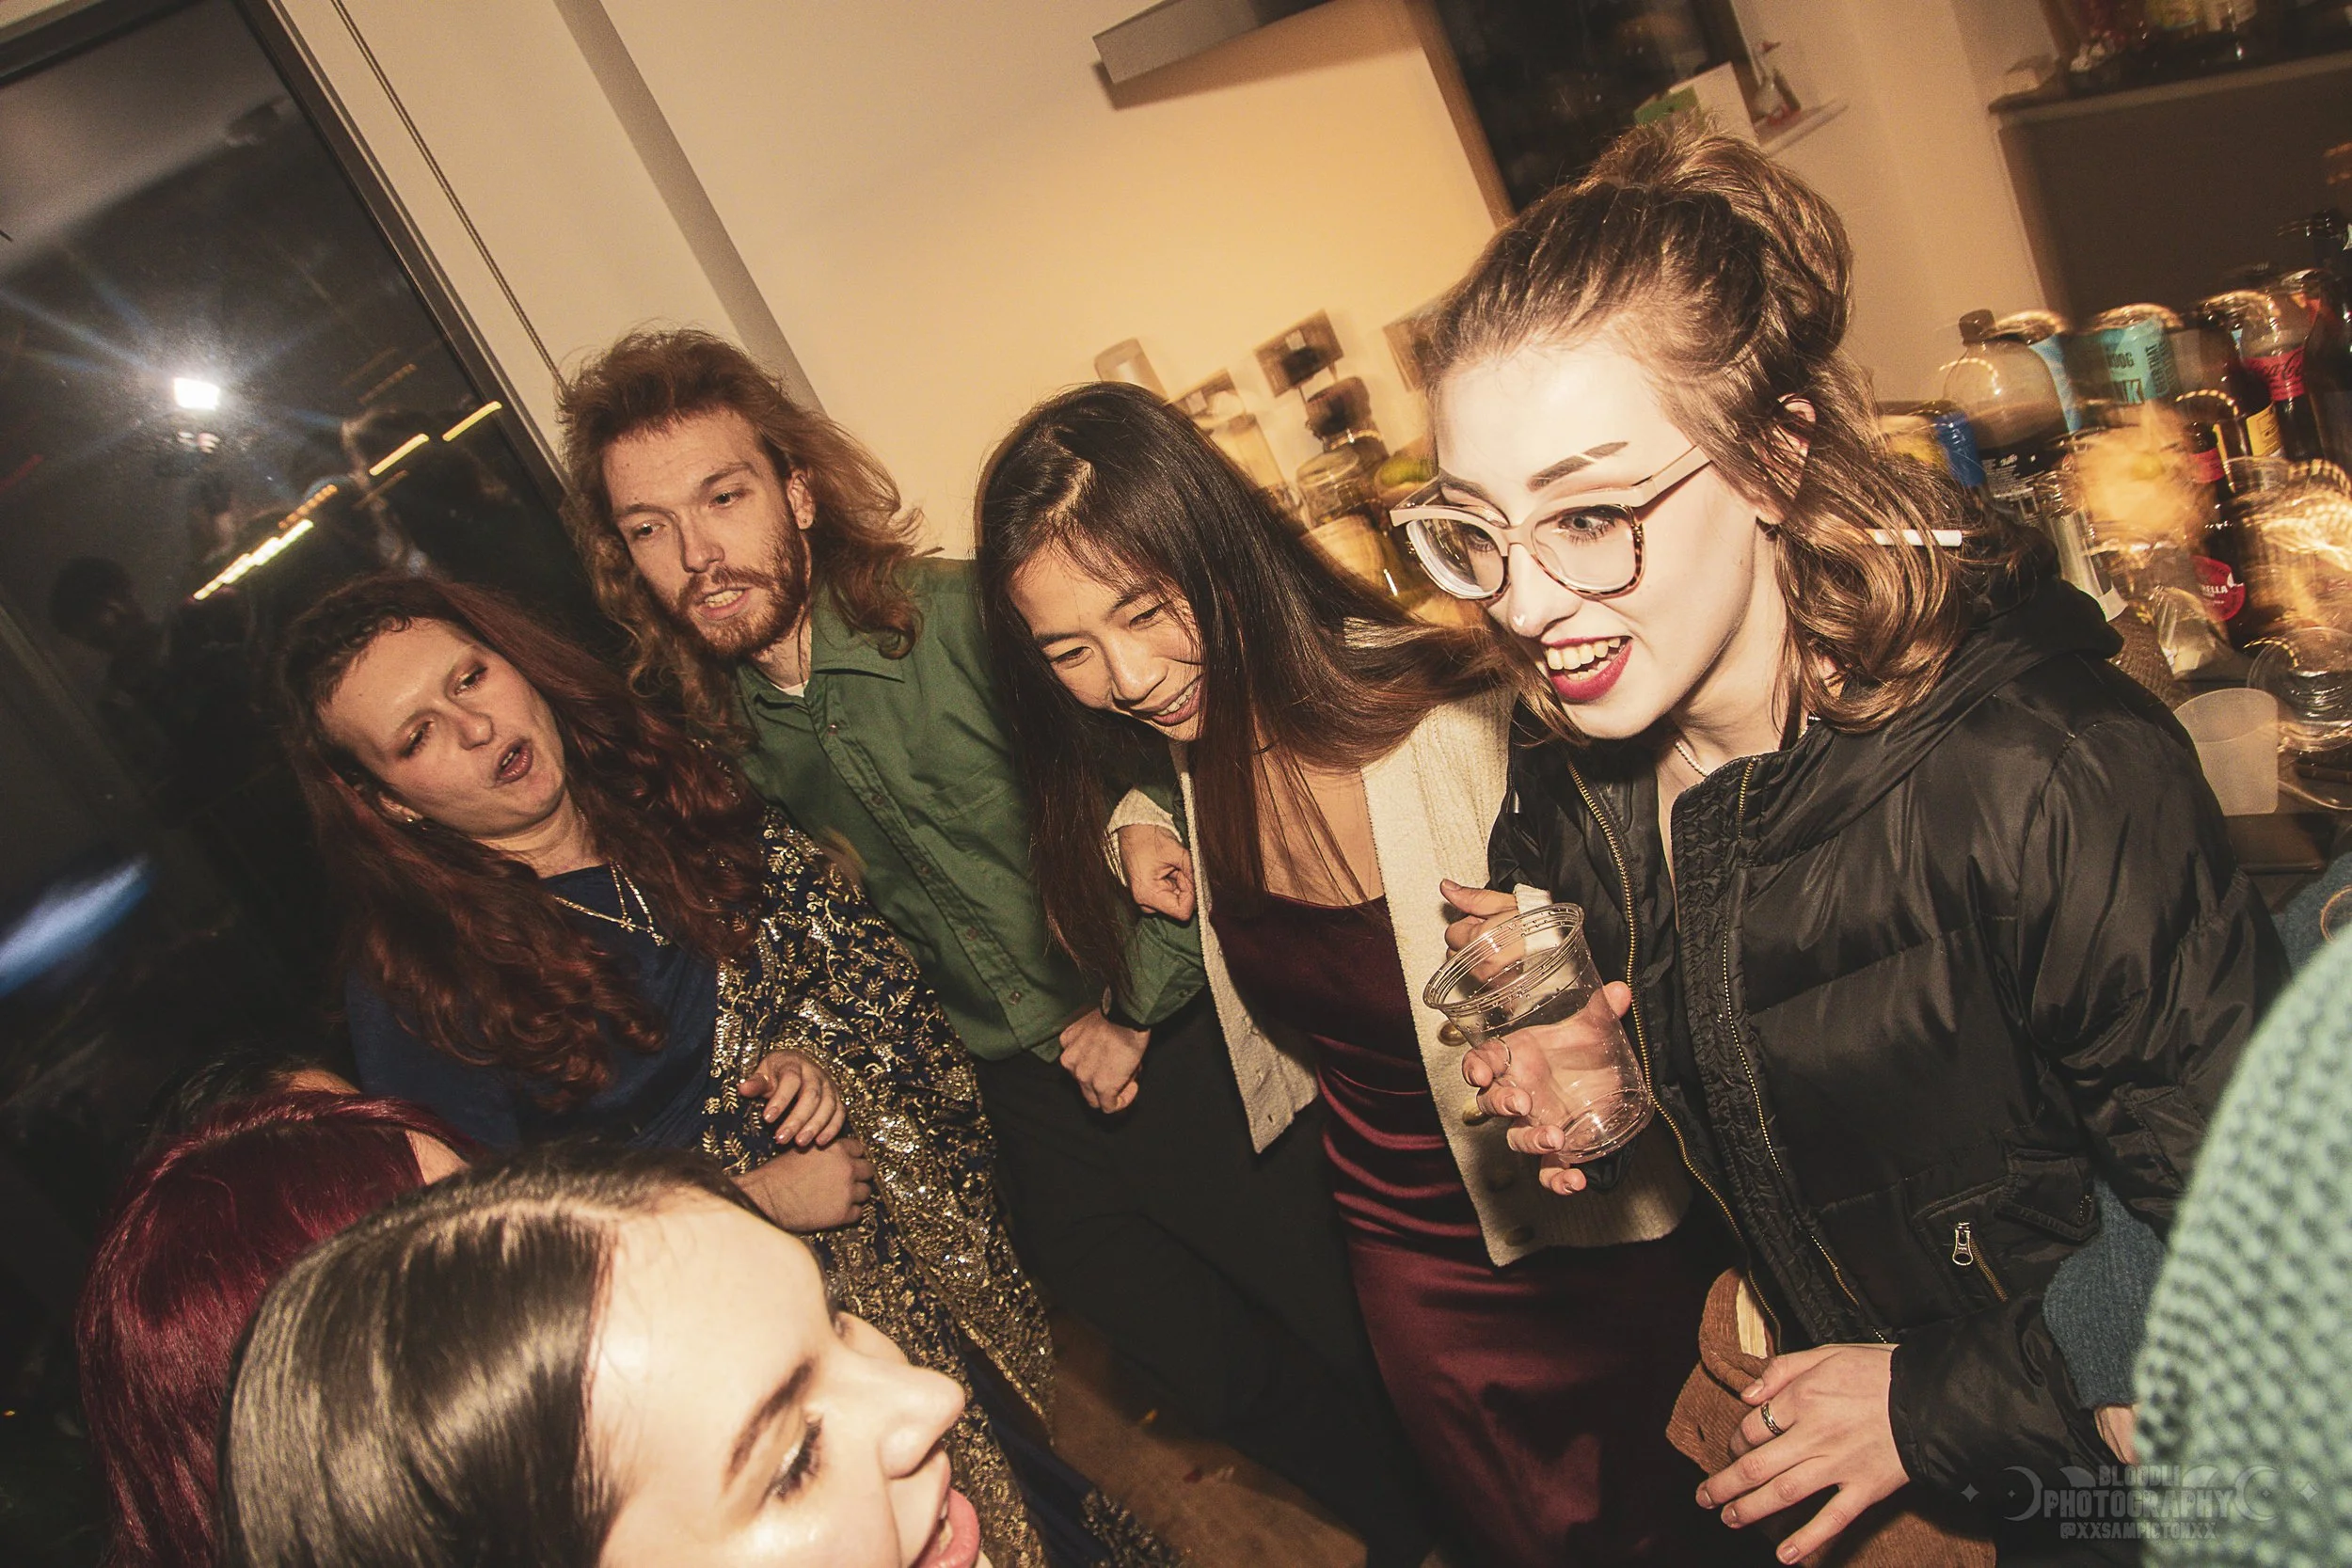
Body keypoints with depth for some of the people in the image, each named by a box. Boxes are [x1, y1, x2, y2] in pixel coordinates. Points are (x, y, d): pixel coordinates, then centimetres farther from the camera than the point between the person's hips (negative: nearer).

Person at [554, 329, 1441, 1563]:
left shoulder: (963, 618, -16)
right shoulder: (713, 739, 0)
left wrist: (1134, 1009, -12)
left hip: (1178, 1050, -4)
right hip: (1023, 1109, 4)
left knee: (1365, 1337, 6)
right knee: (1221, 1385, 12)